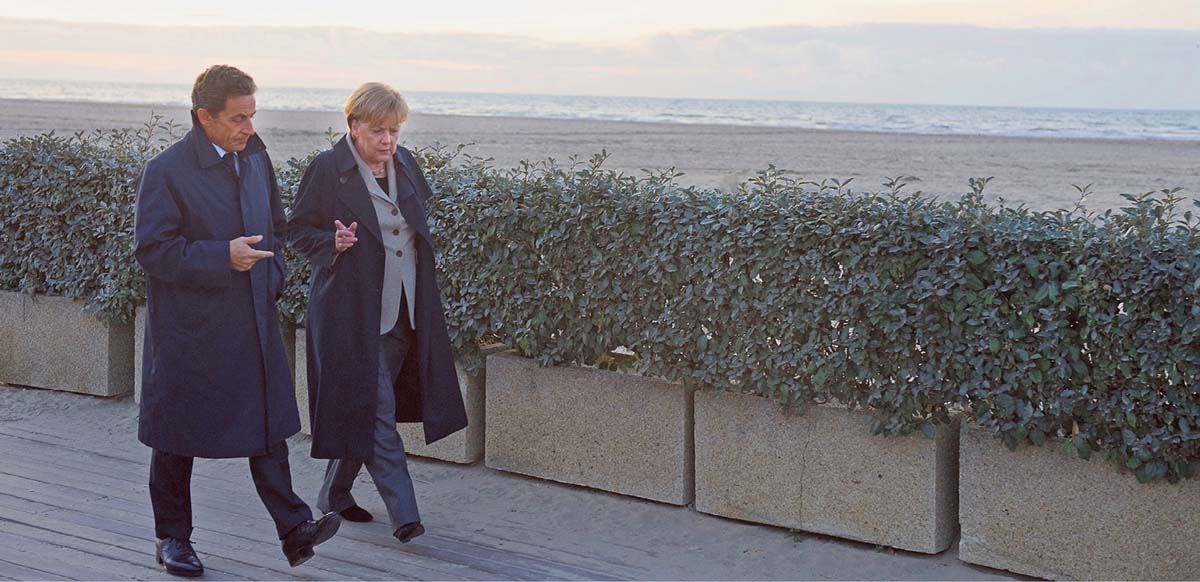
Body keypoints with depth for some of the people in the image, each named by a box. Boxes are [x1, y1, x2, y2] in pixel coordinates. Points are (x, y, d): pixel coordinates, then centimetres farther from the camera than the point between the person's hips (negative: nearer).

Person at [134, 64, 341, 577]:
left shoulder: (255, 158, 8)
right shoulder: (166, 171, -13)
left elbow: (276, 227, 22)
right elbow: (152, 250, -16)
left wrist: (271, 275, 7)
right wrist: (223, 257, -23)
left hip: (253, 322, 5)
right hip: (189, 328, -5)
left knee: (267, 425, 1)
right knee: (178, 437, 8)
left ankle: (293, 529, 1)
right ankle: (172, 538, 21)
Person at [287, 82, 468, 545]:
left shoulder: (405, 164, 9)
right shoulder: (327, 169, -8)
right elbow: (298, 230, -2)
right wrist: (333, 244, -21)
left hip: (402, 310, 6)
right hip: (353, 311, -6)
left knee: (361, 409, 14)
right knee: (374, 409, -9)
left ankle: (335, 494, 30)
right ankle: (402, 512, -11)